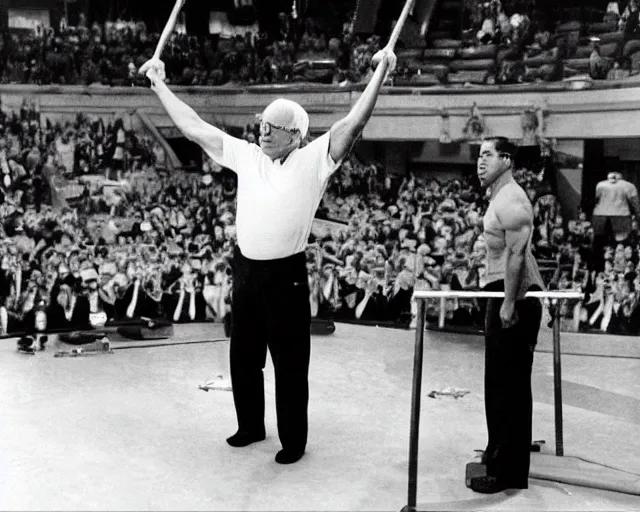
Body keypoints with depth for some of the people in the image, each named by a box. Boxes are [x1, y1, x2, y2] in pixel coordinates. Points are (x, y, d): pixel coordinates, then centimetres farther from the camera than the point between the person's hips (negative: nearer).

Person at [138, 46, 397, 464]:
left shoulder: (312, 161, -7)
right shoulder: (245, 155, 6)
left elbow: (353, 123, -17)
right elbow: (193, 127, 10)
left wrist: (380, 75, -24)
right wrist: (160, 84, 12)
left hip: (286, 275, -5)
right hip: (246, 270, 5)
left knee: (290, 363, 5)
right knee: (243, 357, 18)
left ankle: (293, 441, 20)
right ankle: (251, 426, 37)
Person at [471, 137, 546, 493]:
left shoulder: (511, 200, -14)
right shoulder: (500, 198, 19)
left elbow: (517, 254, -23)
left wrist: (509, 304, -26)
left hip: (515, 297, -11)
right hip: (504, 294, 11)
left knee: (509, 384, -7)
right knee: (501, 381, 19)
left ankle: (508, 471, -1)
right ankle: (500, 453, 32)